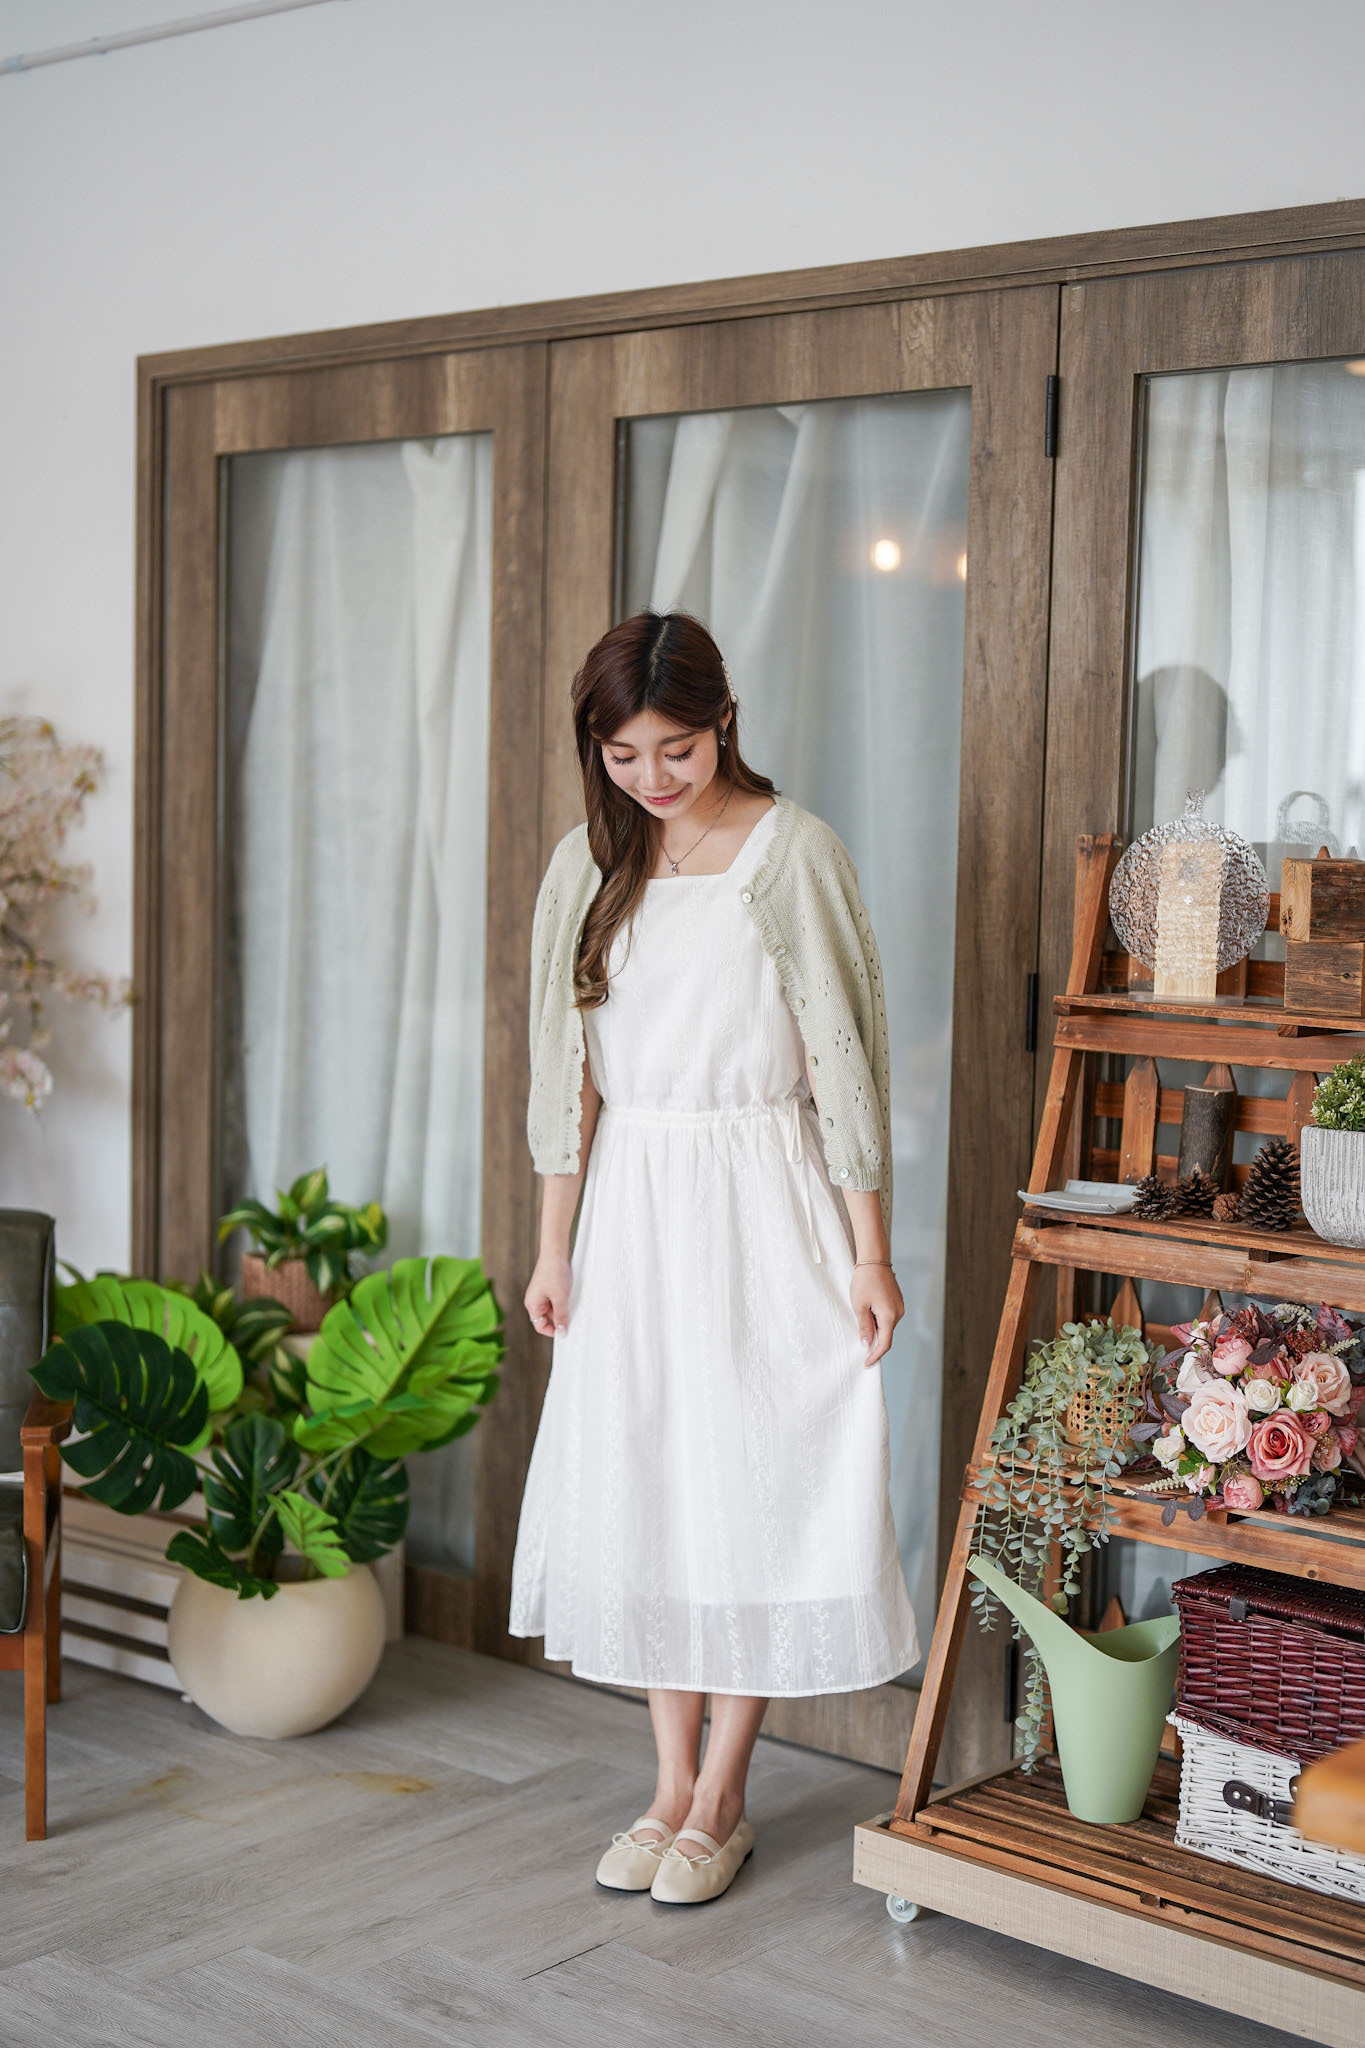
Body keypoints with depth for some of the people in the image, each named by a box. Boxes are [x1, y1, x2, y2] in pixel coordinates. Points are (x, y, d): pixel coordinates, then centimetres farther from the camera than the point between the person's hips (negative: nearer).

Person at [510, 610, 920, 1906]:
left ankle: (722, 1800, 13)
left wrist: (869, 1253, -8)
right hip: (632, 1207, 4)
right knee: (636, 1488, 7)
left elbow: (841, 1056, -7)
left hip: (764, 1208, -4)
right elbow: (567, 1070, 8)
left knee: (754, 1487, -1)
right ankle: (672, 1785, 21)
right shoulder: (589, 865, 6)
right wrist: (553, 1248, 6)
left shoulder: (792, 851, -7)